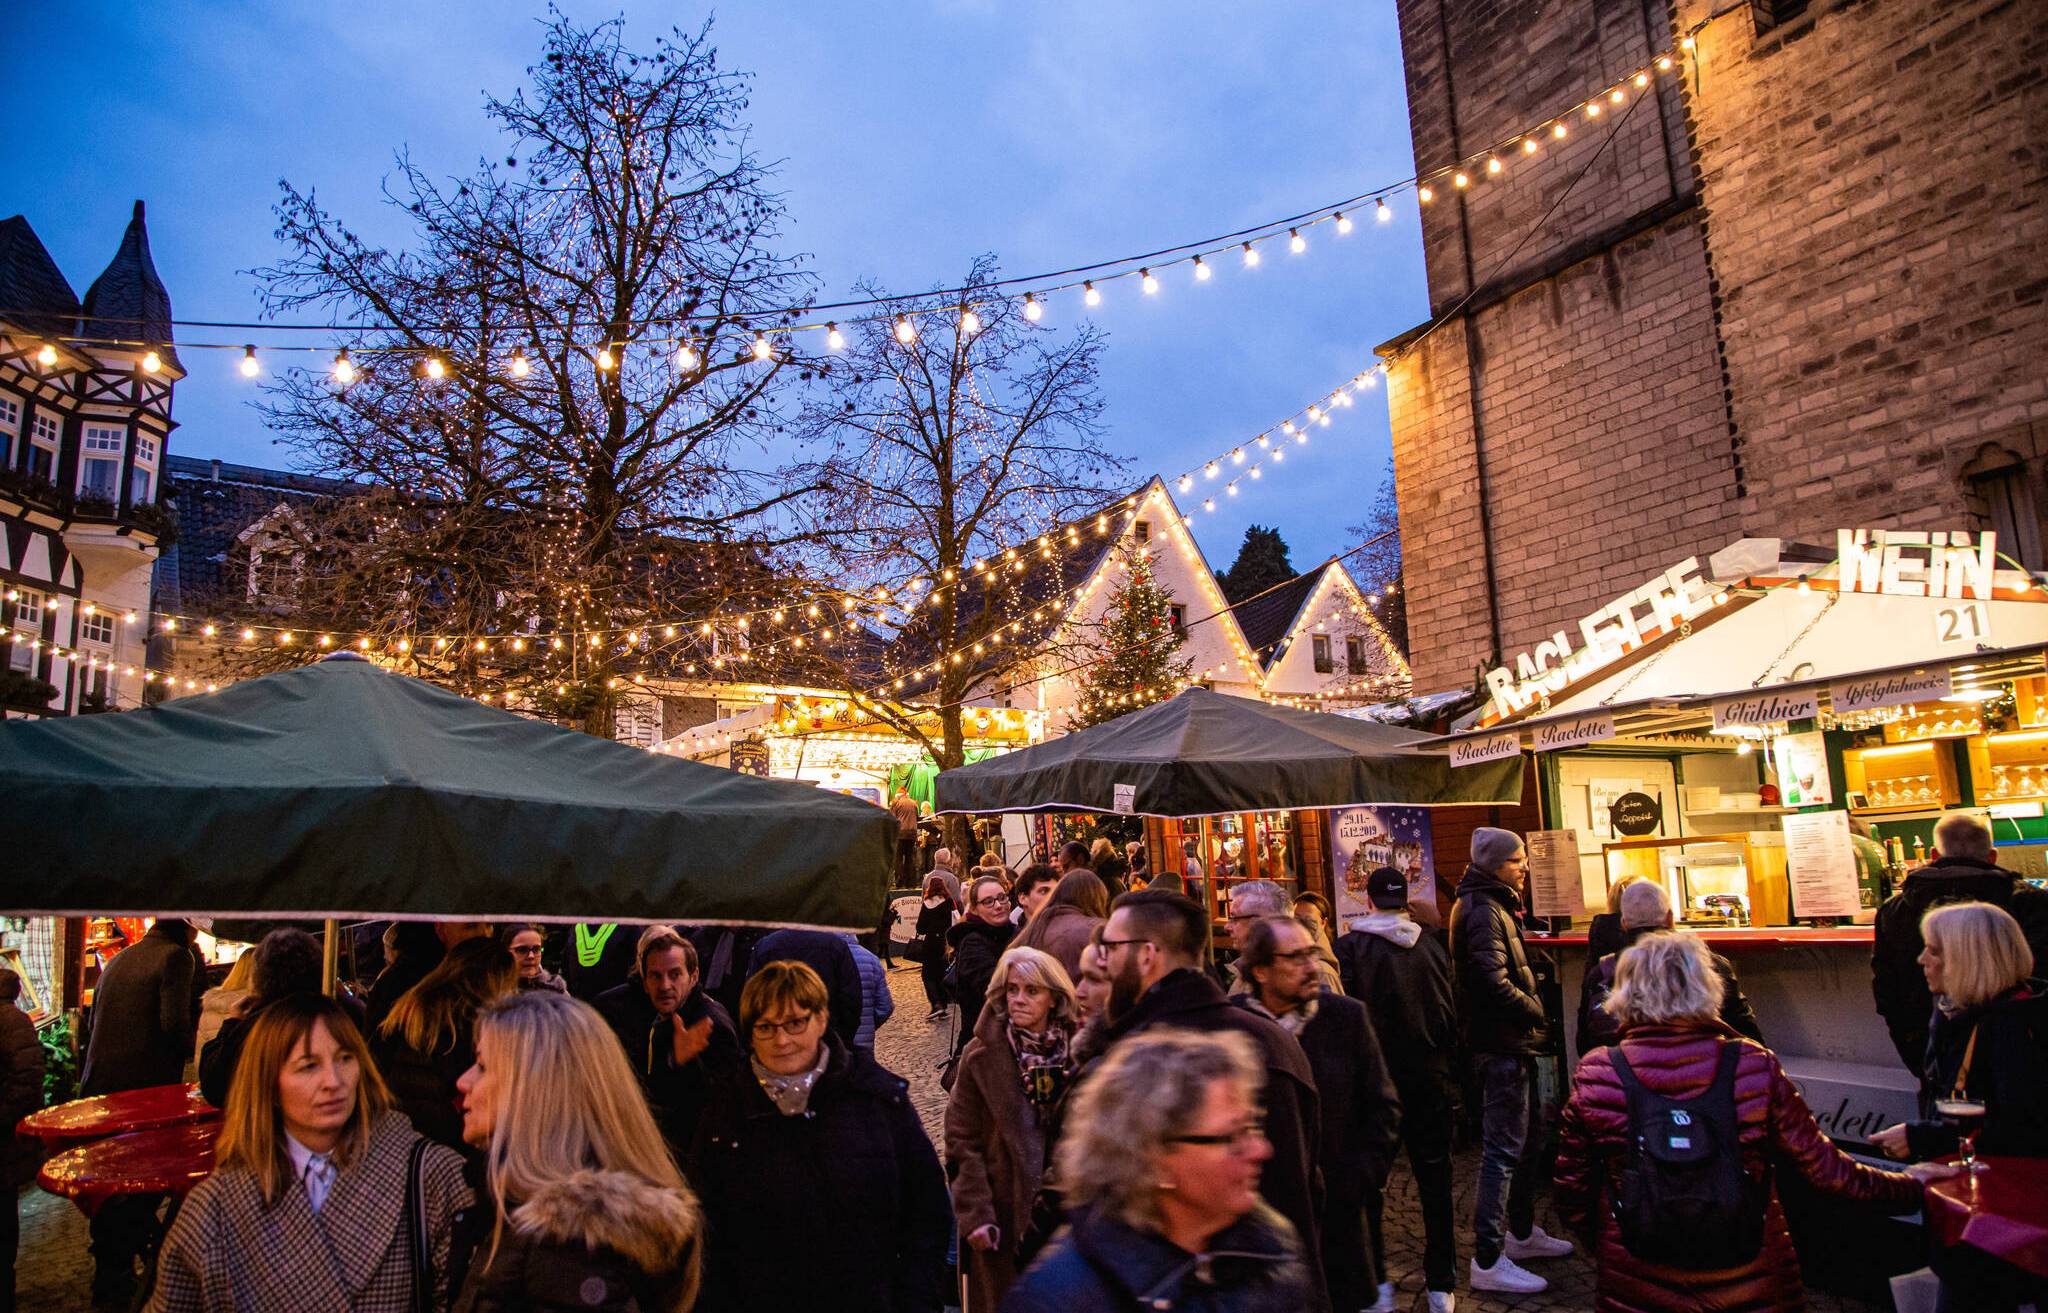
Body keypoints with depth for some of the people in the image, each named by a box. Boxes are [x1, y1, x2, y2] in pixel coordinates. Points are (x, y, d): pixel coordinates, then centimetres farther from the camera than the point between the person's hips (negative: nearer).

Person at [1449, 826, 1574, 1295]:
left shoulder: (1497, 905, 15)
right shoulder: (1483, 910, -18)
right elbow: (1494, 982, -25)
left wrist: (1531, 1015, 7)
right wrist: (1535, 1011, -11)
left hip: (1513, 1041, 11)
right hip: (1500, 1043, -11)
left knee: (1528, 1134, 21)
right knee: (1503, 1147, -6)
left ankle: (1522, 1232, 36)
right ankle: (1488, 1261, 0)